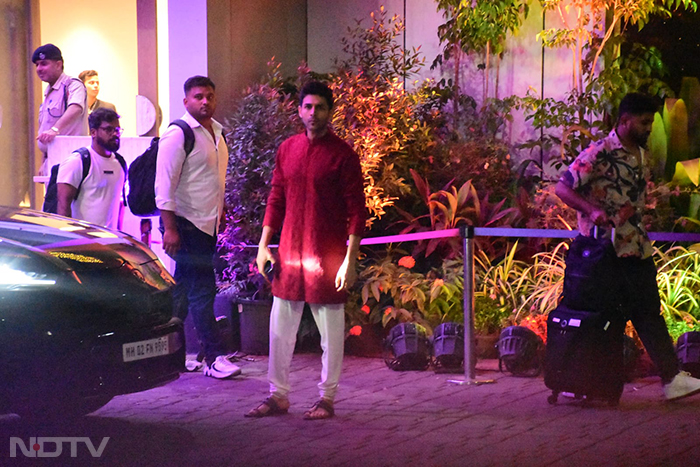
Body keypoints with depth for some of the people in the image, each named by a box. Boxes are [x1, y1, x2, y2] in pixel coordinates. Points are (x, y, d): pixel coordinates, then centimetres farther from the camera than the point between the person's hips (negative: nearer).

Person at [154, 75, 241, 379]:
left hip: (207, 225, 8)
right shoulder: (178, 134, -11)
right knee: (201, 289, -8)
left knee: (185, 289, 11)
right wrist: (169, 228, -20)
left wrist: (219, 217, 20)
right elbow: (164, 184, -15)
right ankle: (214, 357, -6)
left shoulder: (216, 132, 14)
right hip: (185, 224, -8)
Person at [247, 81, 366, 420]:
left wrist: (350, 259, -15)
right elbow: (276, 198, 14)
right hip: (290, 252, 5)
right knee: (280, 326, 8)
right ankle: (278, 395, 17)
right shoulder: (288, 149, 8)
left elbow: (356, 210, -8)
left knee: (330, 330, 4)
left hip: (327, 254, -5)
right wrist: (264, 245, 8)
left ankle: (327, 398, 13)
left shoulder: (342, 155, -7)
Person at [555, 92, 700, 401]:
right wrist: (592, 210, -27)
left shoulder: (642, 156, 14)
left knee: (649, 312, 6)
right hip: (608, 248, -8)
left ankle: (672, 379, 6)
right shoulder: (599, 154, -12)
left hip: (637, 247, 8)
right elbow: (562, 188, -15)